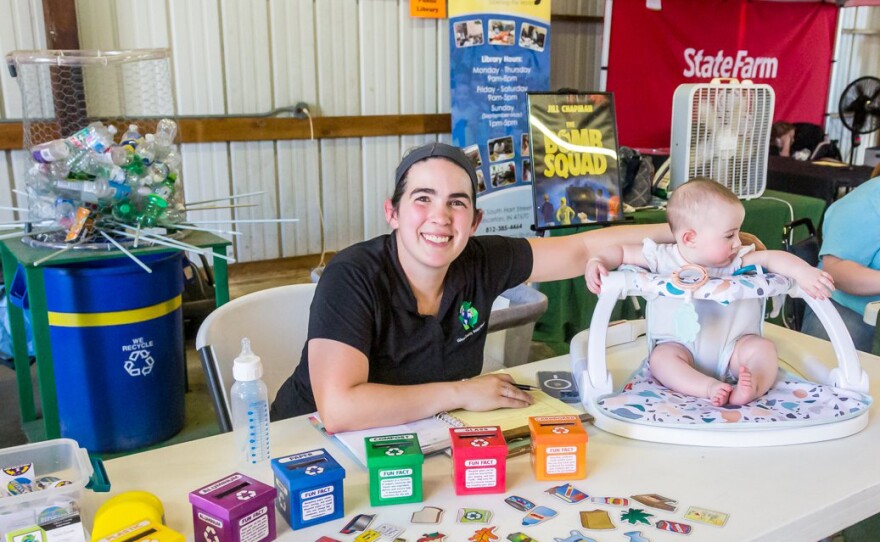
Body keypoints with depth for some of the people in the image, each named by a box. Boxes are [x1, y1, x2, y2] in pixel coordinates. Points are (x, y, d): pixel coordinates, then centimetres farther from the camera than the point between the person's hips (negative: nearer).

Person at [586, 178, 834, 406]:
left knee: (763, 348, -20)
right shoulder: (662, 258, -8)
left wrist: (803, 272, -30)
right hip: (680, 346, -2)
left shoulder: (735, 261, -3)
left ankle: (753, 387, -43)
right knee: (661, 358, -30)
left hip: (731, 345, 3)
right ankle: (710, 388, -45)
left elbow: (771, 257, -13)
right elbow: (621, 252, -1)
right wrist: (597, 262, -20)